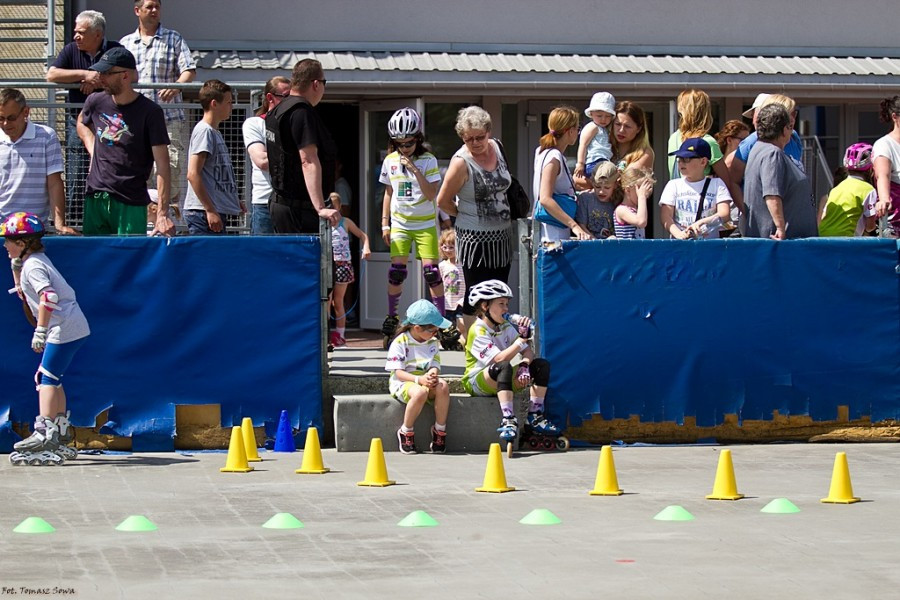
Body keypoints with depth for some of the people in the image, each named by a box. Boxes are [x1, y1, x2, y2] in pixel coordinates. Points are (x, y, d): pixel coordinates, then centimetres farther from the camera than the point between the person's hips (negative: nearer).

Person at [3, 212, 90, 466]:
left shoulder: (33, 266, -13)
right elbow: (24, 293, 30)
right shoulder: (36, 261, 17)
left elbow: (48, 297, -27)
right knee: (48, 377, 20)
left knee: (47, 378, -14)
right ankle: (61, 431, 29)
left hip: (64, 328, -10)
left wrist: (40, 330, -27)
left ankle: (44, 433, -22)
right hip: (72, 326, 10)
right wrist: (16, 267, 17)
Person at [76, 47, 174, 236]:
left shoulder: (150, 112, -9)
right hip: (95, 198, 5)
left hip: (131, 204, -5)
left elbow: (162, 165, -13)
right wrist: (93, 150, 12)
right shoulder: (96, 102, 5)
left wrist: (162, 214, -21)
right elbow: (82, 123, 32)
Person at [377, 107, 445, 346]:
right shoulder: (390, 161, 4)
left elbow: (432, 194, -15)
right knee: (396, 271, -6)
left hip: (425, 224, -3)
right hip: (399, 224, 3)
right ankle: (391, 318, 7)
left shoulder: (428, 160, -7)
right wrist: (385, 223, 9)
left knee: (431, 271, -10)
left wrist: (415, 170, -24)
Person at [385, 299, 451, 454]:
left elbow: (435, 366, 3)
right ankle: (406, 432, -19)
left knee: (443, 387, -30)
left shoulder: (433, 342, 10)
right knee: (420, 392, -40)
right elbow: (398, 372, -13)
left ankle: (440, 430, -15)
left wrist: (431, 375, -24)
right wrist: (419, 379, -29)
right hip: (403, 383, -5)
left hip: (426, 380, 5)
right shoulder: (400, 342, -8)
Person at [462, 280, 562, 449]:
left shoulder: (506, 327, 10)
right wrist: (522, 338, -27)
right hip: (476, 382, -8)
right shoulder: (478, 332, -15)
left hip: (501, 381, 8)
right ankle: (508, 420, -45)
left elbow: (528, 352, 4)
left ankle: (535, 418, -11)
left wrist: (524, 366, -19)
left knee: (542, 364, -6)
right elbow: (500, 359, -28)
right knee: (504, 367, -39)